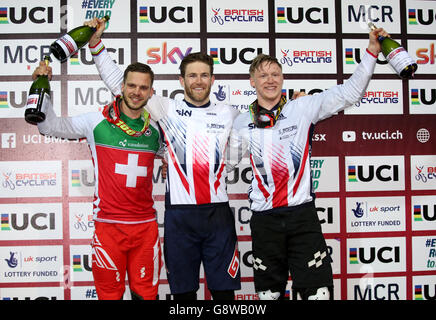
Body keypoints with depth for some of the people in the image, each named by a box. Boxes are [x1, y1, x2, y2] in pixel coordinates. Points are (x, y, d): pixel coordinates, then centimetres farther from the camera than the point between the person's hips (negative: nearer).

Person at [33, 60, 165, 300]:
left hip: (146, 224, 3)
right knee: (110, 293, 7)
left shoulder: (155, 129, 7)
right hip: (109, 224, -3)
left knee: (146, 293, 11)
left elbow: (165, 152, 27)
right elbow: (49, 126, -5)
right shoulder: (97, 122, -4)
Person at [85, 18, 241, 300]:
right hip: (179, 213, -1)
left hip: (218, 212, 1)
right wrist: (96, 44, -6)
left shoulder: (228, 114, 10)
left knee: (224, 290, 7)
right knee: (183, 290, 9)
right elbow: (119, 84, 1)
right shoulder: (167, 109, 4)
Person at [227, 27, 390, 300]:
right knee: (269, 292, 14)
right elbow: (227, 162, 18)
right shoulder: (242, 123, 7)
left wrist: (371, 53, -8)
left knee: (318, 291, -4)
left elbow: (349, 93, -1)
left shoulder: (303, 108, 1)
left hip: (303, 215, -2)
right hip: (264, 219, 2)